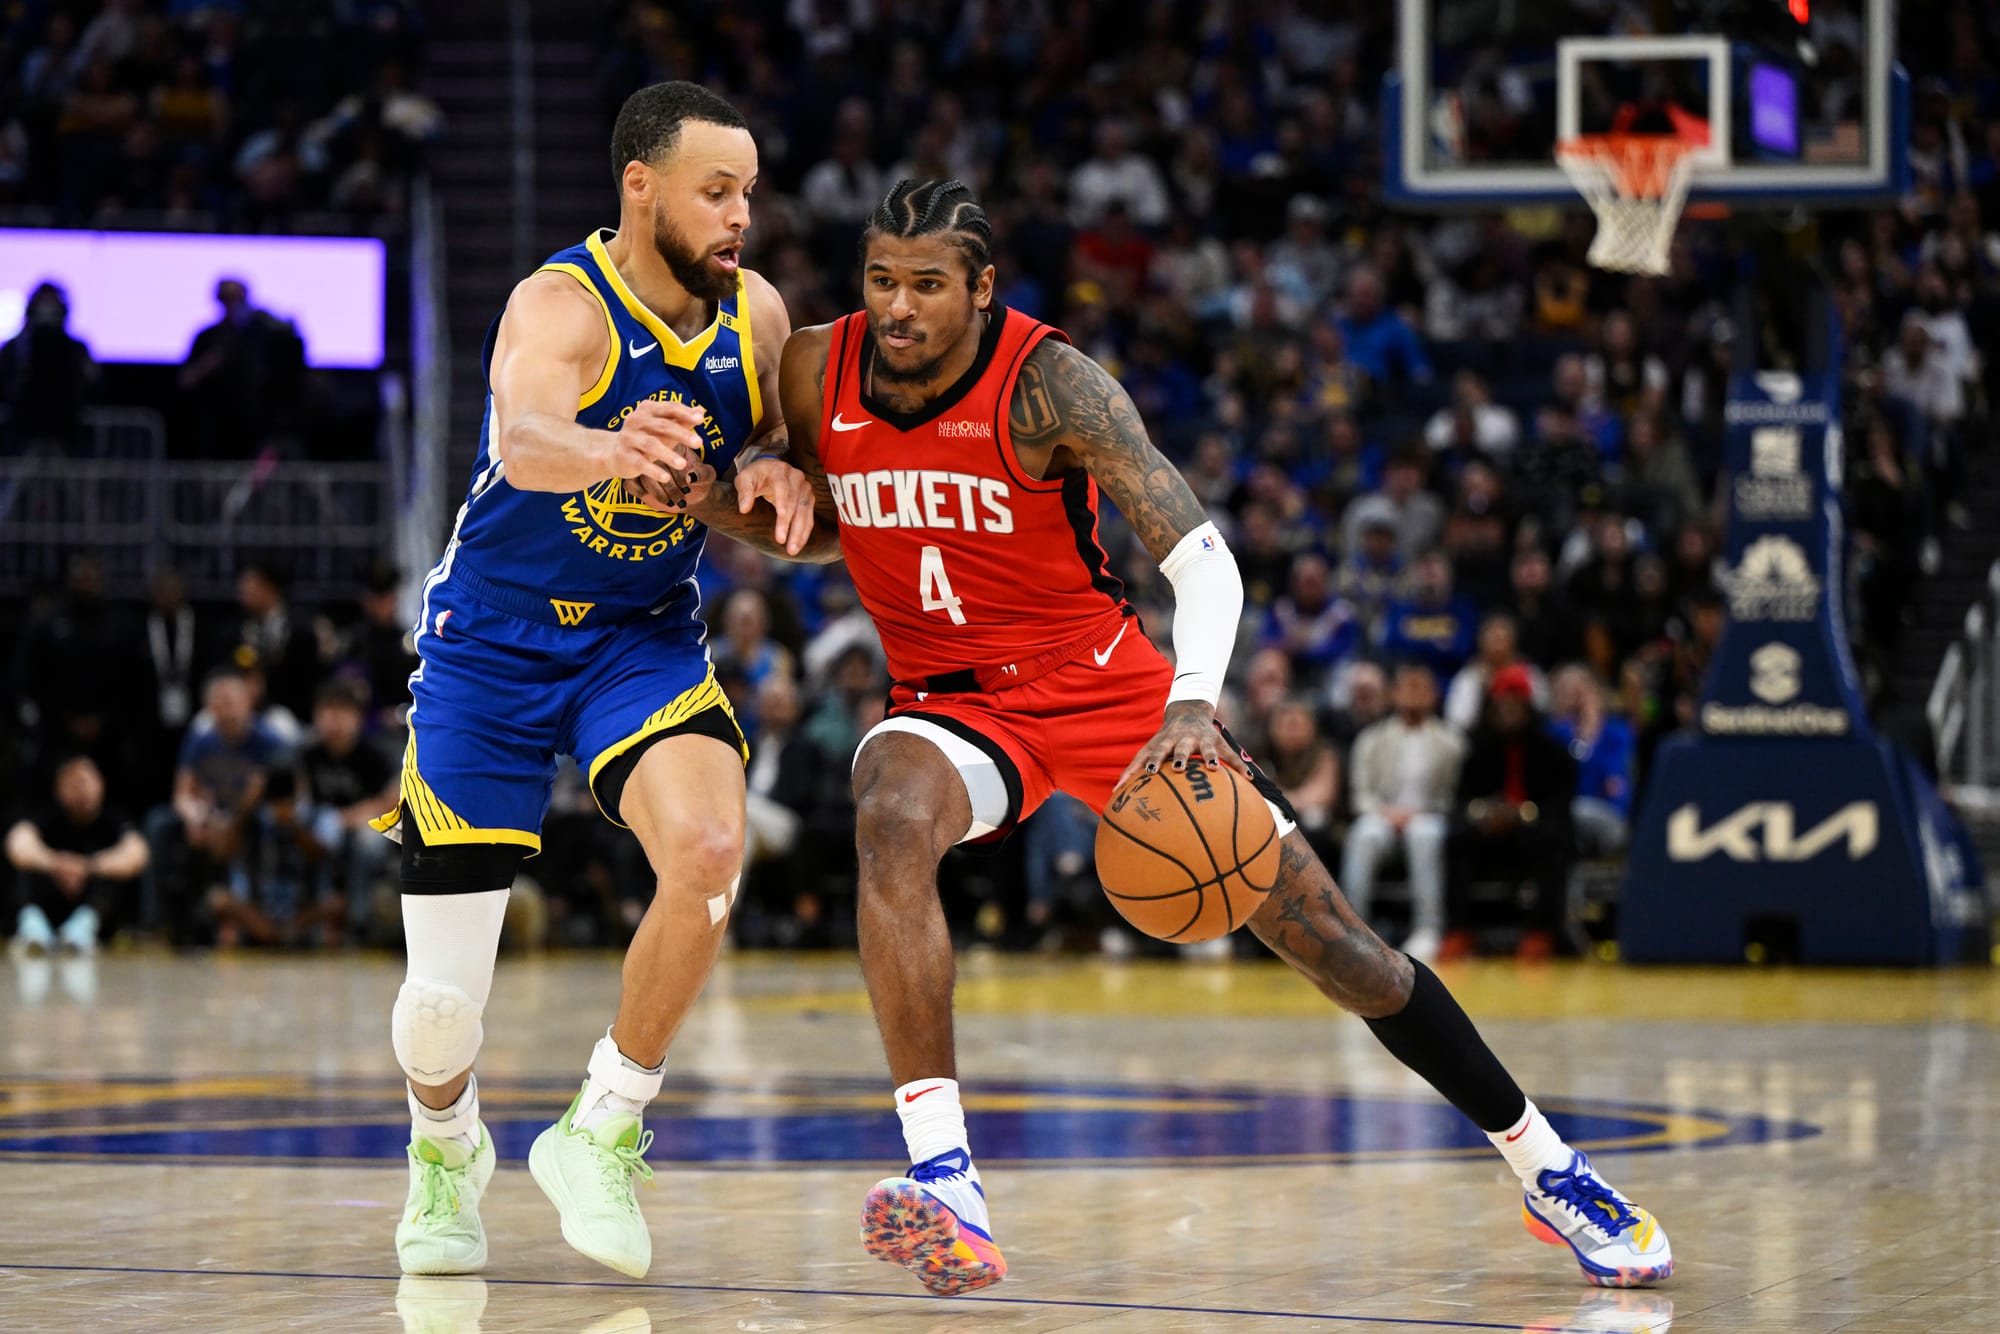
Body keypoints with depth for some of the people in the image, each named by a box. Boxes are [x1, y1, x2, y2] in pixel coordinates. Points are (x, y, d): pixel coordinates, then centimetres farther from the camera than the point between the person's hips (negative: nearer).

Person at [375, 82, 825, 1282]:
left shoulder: (756, 315, -7)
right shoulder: (560, 307, -24)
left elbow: (761, 500, 7)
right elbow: (523, 442, -46)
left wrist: (772, 487, -19)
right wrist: (613, 452, -70)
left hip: (647, 640, 3)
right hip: (493, 644, -3)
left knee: (710, 850, -29)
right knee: (445, 998, -1)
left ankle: (600, 1133, -8)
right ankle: (447, 1149, 36)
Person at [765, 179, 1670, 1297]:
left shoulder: (1047, 383, -22)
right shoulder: (817, 373, -10)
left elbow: (1201, 556, -30)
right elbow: (810, 522, 12)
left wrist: (1190, 705, -46)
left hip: (1102, 685, -2)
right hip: (951, 700, 2)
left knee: (1326, 936, -3)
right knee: (891, 818, -35)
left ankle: (1550, 1170, 15)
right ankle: (945, 1186, -38)